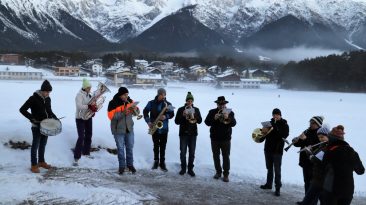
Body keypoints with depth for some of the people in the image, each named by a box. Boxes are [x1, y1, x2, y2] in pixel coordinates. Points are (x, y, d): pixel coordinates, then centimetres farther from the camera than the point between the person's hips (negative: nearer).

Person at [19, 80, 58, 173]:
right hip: (36, 126, -6)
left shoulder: (48, 99, 5)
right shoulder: (33, 98, -15)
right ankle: (34, 165, 11)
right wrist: (31, 118, -22)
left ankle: (41, 162, 29)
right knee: (35, 145, 1)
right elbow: (22, 109, -14)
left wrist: (55, 118, 2)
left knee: (43, 144, 15)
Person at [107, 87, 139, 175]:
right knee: (120, 148, 5)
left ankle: (130, 164, 26)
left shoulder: (130, 101, 0)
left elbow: (137, 112, 5)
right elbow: (111, 116, -21)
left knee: (130, 147, 12)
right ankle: (122, 166, 17)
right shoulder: (113, 103, -14)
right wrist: (123, 113, -31)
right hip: (118, 130, -4)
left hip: (129, 129, 4)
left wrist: (135, 109, -19)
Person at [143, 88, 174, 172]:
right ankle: (156, 161, 21)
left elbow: (172, 114, 2)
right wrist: (148, 122, -8)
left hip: (164, 128, 0)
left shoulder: (168, 104, 2)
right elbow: (145, 112, 4)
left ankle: (162, 162, 13)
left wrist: (166, 116, -18)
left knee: (163, 146, 4)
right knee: (156, 145, 9)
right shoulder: (151, 103, 0)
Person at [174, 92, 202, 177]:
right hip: (183, 133, -1)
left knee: (192, 152, 5)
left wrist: (195, 119, -18)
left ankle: (190, 169, 15)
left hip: (193, 134, 2)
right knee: (183, 152, 3)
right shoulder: (181, 109, 0)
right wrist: (183, 116, -20)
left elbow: (200, 121, 2)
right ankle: (183, 168, 18)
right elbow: (177, 121, -4)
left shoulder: (196, 109, 6)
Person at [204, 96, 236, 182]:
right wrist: (214, 118, -23)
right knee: (216, 156, 10)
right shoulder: (212, 112, 2)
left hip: (226, 138, -2)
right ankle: (218, 171, 24)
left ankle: (226, 174, 8)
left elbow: (233, 123, -12)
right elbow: (207, 122, -7)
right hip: (214, 138, 2)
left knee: (226, 156, 0)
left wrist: (228, 118, -30)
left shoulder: (230, 112, 0)